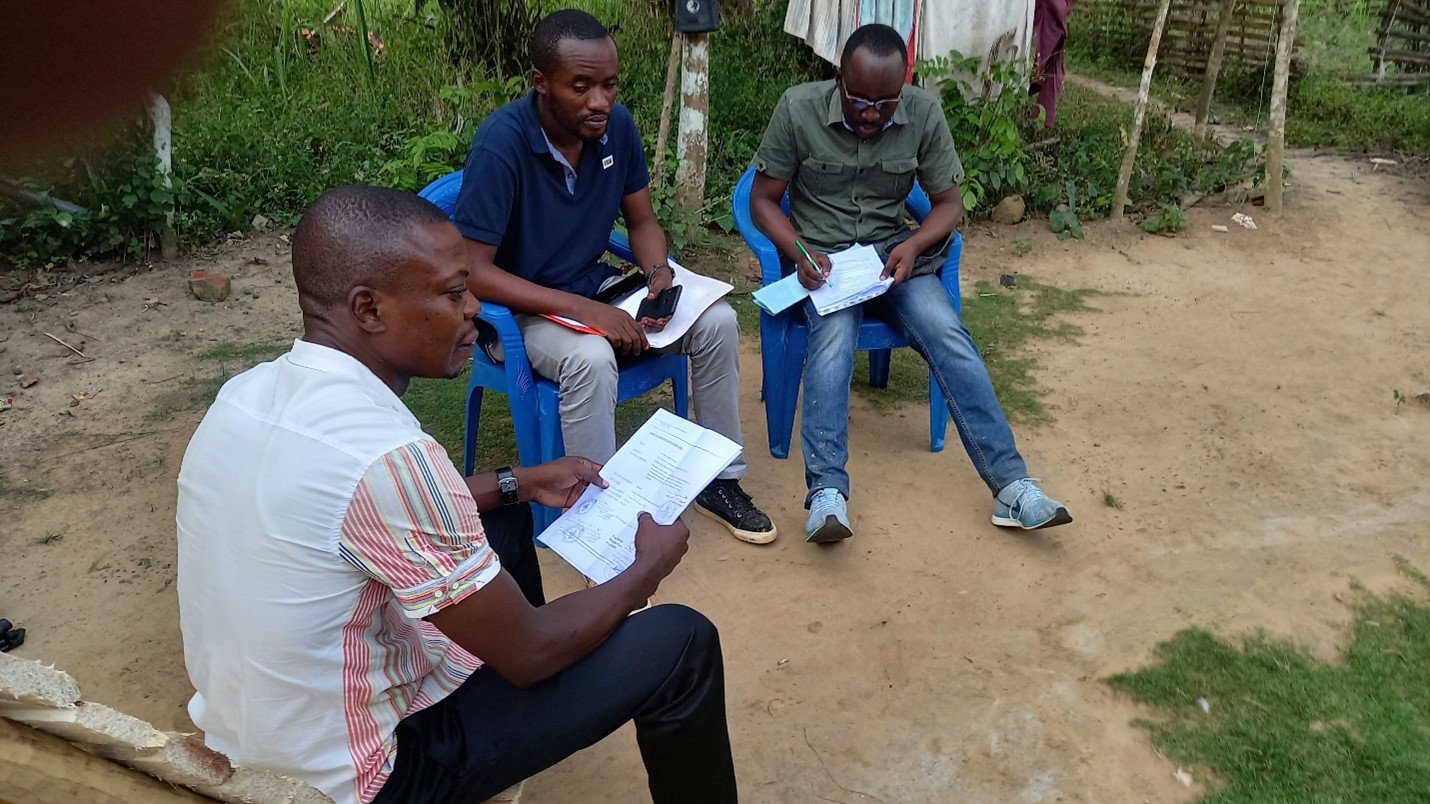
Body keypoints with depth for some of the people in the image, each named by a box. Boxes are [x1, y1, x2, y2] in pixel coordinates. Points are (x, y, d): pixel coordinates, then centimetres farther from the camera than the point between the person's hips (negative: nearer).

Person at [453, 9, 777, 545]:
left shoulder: (616, 125, -7)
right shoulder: (501, 143, -25)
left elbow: (642, 220, 7)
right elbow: (474, 271, -25)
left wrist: (658, 270, -16)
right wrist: (582, 310, -30)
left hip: (595, 286, 6)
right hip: (524, 307, -6)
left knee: (717, 322, -12)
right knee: (591, 357, -37)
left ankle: (719, 480, 4)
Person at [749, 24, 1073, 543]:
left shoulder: (925, 115, -5)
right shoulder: (797, 109, -10)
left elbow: (949, 202, 4)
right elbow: (763, 199, -3)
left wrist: (914, 244, -17)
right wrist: (799, 253, -21)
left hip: (893, 254, 2)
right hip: (821, 258, -2)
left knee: (948, 336, -24)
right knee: (834, 336, -33)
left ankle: (1010, 485, -24)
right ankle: (827, 493, -40)